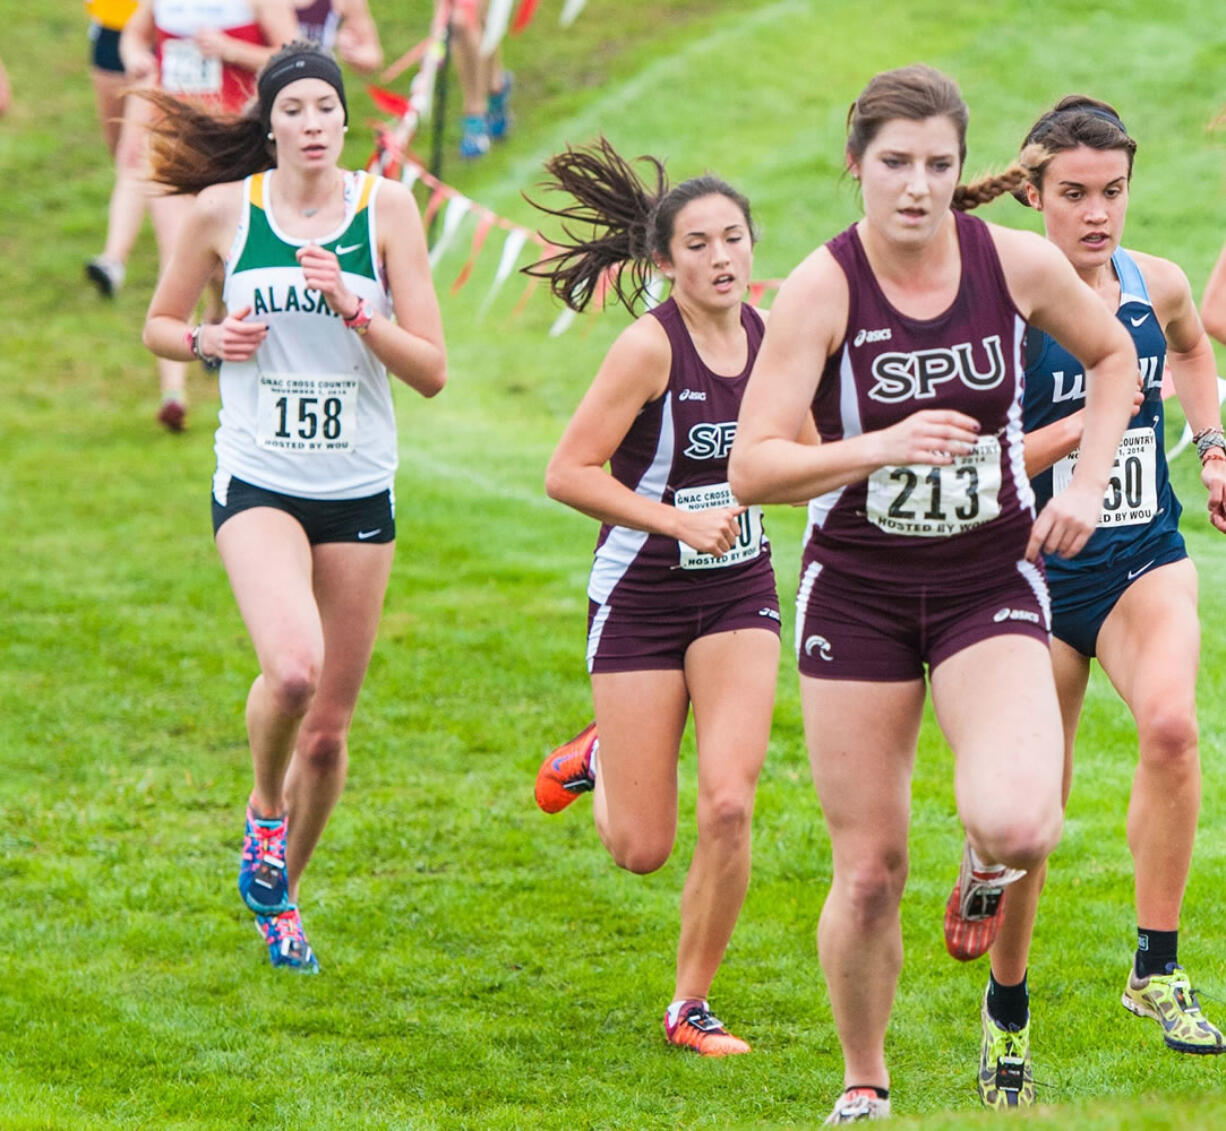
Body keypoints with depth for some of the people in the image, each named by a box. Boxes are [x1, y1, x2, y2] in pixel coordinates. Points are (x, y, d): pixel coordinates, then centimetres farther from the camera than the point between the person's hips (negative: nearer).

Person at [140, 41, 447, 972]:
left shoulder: (385, 207, -2)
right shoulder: (223, 210, -2)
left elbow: (432, 370, -3)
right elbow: (160, 326, 13)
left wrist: (351, 309, -18)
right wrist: (208, 340, -8)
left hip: (360, 491, 2)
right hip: (258, 484, -2)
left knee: (330, 723, 7)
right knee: (291, 668, -28)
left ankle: (283, 894, 31)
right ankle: (265, 811, 3)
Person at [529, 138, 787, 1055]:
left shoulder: (769, 337, 0)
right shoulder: (652, 345, -16)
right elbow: (568, 473, -17)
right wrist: (678, 521, -23)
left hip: (739, 595, 4)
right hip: (641, 599, -4)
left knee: (729, 803, -15)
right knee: (641, 850, 0)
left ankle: (691, 1005, 2)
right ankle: (601, 760, 36)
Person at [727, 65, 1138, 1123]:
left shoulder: (1018, 262, -7)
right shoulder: (821, 289, -13)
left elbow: (1113, 357, 14)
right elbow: (752, 468, -18)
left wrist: (1086, 486, 2)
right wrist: (883, 446, -31)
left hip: (990, 586, 1)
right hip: (858, 590, 0)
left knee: (1016, 827, -23)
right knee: (870, 873, 1)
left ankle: (992, 861, 16)